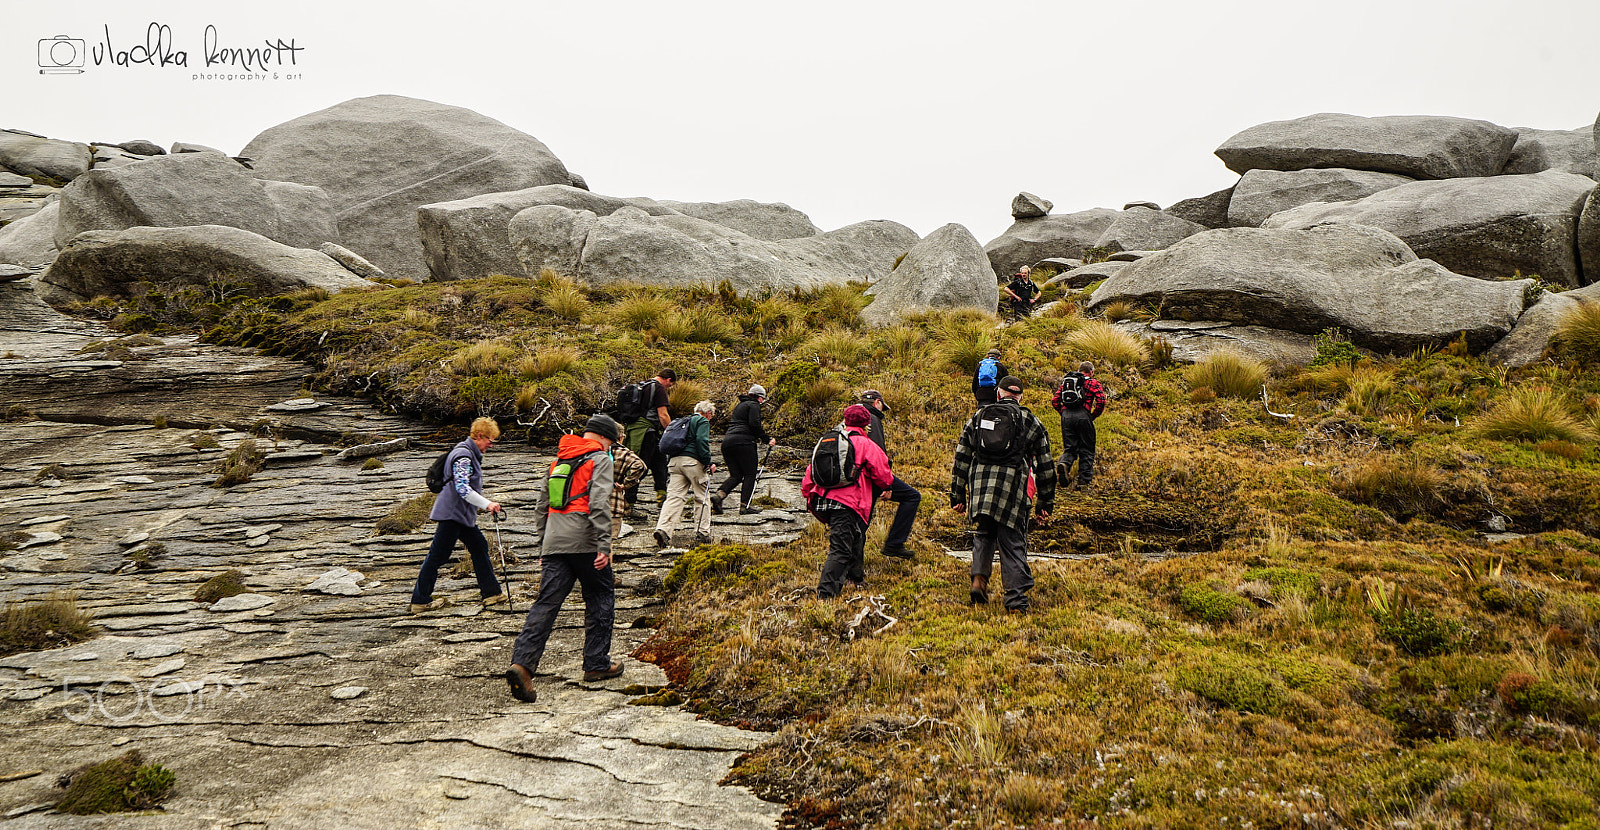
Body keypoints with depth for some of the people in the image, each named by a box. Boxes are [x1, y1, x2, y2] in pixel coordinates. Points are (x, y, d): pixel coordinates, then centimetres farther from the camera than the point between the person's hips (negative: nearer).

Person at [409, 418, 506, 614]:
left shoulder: (471, 454, 15)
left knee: (479, 547, 11)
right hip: (452, 514, -11)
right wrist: (487, 504, -29)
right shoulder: (463, 455, -17)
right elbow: (462, 489, -26)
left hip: (463, 515, 11)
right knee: (438, 555, -4)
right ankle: (420, 600, 3)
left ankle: (492, 593, 16)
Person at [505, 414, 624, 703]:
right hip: (584, 542, -5)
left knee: (546, 604, 0)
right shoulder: (600, 459, -1)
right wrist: (604, 545, -17)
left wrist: (541, 544, 25)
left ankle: (522, 662, -16)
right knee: (600, 599, 11)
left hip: (553, 543, 6)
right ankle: (596, 664, 15)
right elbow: (599, 503, -14)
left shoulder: (559, 459, 21)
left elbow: (540, 503, 21)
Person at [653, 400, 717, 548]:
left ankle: (663, 528, -18)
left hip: (675, 461, 7)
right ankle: (702, 534, 7)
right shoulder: (703, 422, 1)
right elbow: (702, 441, -15)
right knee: (702, 497, 5)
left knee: (674, 496, 0)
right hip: (693, 461, -7)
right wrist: (708, 463, -14)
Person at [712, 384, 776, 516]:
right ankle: (744, 505, -7)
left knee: (735, 475, 10)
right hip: (743, 442, -8)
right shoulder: (753, 405, 1)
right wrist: (767, 439, -5)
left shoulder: (739, 406, 27)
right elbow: (754, 425, -12)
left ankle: (719, 494, -12)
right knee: (750, 474, 0)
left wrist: (757, 438, 27)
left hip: (727, 442, 8)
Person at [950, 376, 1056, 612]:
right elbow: (1045, 465, 12)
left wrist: (958, 495, 18)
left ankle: (979, 577, 3)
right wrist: (1045, 502, 18)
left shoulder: (978, 417, 16)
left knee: (984, 533, 22)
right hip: (1012, 489, -2)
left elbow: (961, 458, 14)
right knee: (1013, 542, 4)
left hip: (979, 487, 2)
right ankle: (1016, 597, 2)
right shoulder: (1030, 421, 12)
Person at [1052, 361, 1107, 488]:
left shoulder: (1065, 381, 21)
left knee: (1069, 447, 10)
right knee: (1086, 449, 7)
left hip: (1066, 416, 4)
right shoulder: (1092, 383, 7)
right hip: (1083, 416, -4)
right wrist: (1094, 415, 5)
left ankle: (1064, 463, -21)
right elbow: (1101, 401, -6)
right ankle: (1085, 479, 7)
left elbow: (1054, 401, 15)